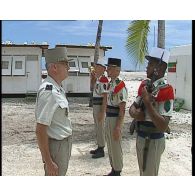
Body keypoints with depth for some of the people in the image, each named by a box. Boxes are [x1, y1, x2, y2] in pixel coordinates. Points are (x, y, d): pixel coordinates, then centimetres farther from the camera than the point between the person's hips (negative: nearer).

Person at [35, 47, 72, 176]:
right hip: (55, 145, -9)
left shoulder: (57, 88, 3)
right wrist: (49, 162, -24)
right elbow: (40, 130, -27)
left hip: (64, 143, 9)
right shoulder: (48, 92, -26)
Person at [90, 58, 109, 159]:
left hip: (100, 106, -10)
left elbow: (105, 97, -23)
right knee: (97, 127, 16)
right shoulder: (98, 79, 12)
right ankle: (99, 147, 26)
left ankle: (101, 150, 7)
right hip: (95, 105, 10)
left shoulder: (103, 80, -19)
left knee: (100, 128, -3)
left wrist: (102, 112, -24)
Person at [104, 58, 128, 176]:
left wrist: (118, 127, -23)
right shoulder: (110, 84, 9)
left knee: (116, 148, 4)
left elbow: (122, 109, -21)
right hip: (109, 118, 10)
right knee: (110, 147, 19)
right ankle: (114, 170, 33)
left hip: (115, 120, -9)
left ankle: (117, 173, 18)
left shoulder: (120, 86, -19)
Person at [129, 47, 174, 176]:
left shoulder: (166, 90, -21)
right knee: (143, 173, 24)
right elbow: (132, 108, 11)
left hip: (153, 141, -8)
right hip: (140, 138, 8)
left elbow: (163, 127, -27)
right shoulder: (144, 85, 4)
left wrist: (148, 103, -30)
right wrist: (136, 113, -12)